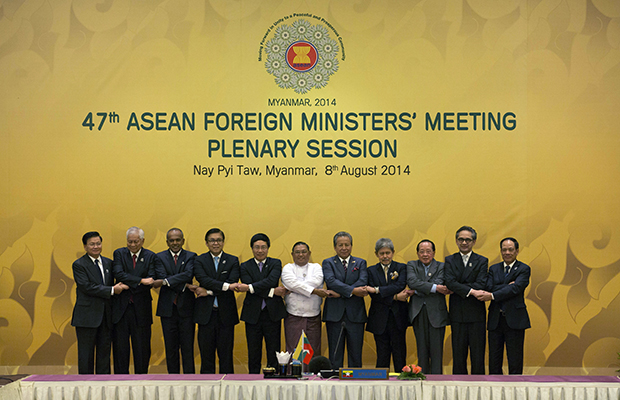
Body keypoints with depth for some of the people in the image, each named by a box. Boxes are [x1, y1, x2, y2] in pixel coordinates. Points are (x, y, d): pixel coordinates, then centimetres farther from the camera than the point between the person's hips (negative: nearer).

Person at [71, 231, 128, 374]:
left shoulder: (108, 263, 14)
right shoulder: (79, 265, -4)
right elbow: (87, 287, -15)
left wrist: (118, 287, -3)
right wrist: (112, 290, -16)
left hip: (105, 315, 5)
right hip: (87, 316, -5)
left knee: (104, 351, 8)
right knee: (86, 354, 0)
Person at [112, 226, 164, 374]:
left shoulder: (151, 257, 3)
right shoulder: (119, 254, 4)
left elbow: (162, 277, -11)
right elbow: (119, 274, -12)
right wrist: (141, 281, -22)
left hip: (141, 310, 0)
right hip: (121, 308, 0)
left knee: (142, 348, 5)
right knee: (120, 347, 5)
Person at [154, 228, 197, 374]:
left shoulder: (191, 257, 4)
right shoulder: (160, 257, 7)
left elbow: (188, 274, -15)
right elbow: (162, 277, -9)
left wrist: (165, 281, -25)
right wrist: (183, 285, -21)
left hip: (186, 308, -1)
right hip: (168, 309, 1)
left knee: (188, 349, 1)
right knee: (171, 349, 7)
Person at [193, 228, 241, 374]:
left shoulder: (233, 261, 7)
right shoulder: (199, 261, 6)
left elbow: (233, 284, -7)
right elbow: (203, 279, -13)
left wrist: (209, 292, -13)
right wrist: (225, 285, -23)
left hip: (226, 314, 0)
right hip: (206, 314, 0)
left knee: (226, 356, 3)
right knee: (206, 355, 3)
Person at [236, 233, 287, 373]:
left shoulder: (275, 263, 6)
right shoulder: (245, 266, 6)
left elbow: (271, 280, -14)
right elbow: (249, 286, -9)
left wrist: (249, 287, -21)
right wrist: (273, 292, -15)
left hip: (272, 314, 0)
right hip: (253, 315, 0)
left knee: (274, 354, 3)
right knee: (253, 355, 5)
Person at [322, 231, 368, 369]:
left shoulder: (360, 263, 12)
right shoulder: (328, 263, 8)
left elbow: (363, 282, -6)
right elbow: (331, 281, -11)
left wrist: (341, 293, -15)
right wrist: (352, 291, -20)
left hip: (355, 314, 1)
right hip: (335, 315, -1)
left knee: (355, 354, 3)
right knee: (335, 354, 3)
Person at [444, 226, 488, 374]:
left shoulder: (482, 261, 6)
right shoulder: (450, 260, 9)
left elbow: (481, 284, -9)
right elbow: (450, 282, -8)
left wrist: (457, 288, -12)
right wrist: (470, 290, -20)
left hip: (477, 313, -1)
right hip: (457, 315, 1)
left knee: (478, 355, 2)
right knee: (458, 355, 4)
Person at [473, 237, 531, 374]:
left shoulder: (524, 269, 2)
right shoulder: (494, 269, 14)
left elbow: (515, 288, -13)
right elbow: (489, 288, -2)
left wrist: (492, 296, -19)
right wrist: (508, 285, -15)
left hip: (514, 320, -3)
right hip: (496, 320, 3)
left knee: (515, 361, 1)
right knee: (494, 360, 5)